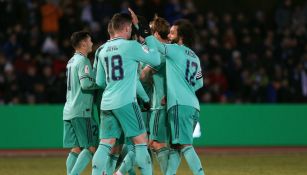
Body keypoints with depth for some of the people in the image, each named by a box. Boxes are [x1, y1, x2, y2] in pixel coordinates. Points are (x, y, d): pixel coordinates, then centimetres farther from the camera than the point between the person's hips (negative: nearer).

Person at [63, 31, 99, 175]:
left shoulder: (72, 61, 19)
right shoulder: (83, 61, -9)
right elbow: (86, 83, -21)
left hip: (69, 111, 9)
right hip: (81, 111, -9)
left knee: (76, 149, 8)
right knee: (91, 147, -7)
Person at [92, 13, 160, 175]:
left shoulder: (103, 50, 13)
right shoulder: (130, 46, -6)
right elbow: (156, 59, 2)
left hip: (107, 103, 6)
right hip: (125, 101, -6)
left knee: (105, 144, 5)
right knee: (141, 141, 0)